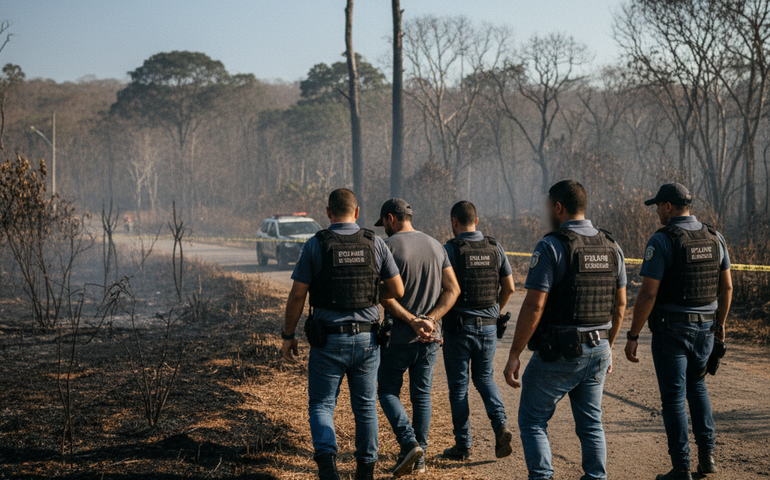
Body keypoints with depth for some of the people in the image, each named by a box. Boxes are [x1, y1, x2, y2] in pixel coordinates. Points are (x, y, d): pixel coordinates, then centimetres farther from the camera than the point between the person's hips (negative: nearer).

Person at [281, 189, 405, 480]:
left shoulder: (315, 245, -7)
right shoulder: (375, 244, 0)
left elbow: (297, 295, -6)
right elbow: (397, 290, 2)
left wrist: (288, 335, 4)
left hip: (329, 339, -2)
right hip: (367, 338, 2)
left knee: (321, 404, 7)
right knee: (365, 405, 15)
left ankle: (326, 456, -17)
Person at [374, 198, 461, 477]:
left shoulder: (388, 247, -9)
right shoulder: (435, 246, 8)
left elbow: (384, 295, -17)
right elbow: (453, 289, 3)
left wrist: (413, 321, -16)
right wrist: (430, 319, -7)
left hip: (398, 336, -5)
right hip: (431, 338, 5)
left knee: (387, 390, 9)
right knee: (422, 394, 13)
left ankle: (409, 442, -10)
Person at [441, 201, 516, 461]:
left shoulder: (449, 249, -11)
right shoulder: (495, 248, 3)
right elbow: (509, 287, 7)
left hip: (458, 325, -4)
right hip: (488, 325, 4)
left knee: (458, 385, 6)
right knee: (485, 378, 19)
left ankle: (462, 446, 9)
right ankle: (500, 425, -4)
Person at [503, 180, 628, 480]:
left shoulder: (551, 247, -14)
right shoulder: (611, 247, 7)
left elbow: (534, 306, -18)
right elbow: (620, 303, 13)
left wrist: (514, 355, -13)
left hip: (558, 353, -6)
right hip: (598, 349, 6)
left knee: (532, 421, 6)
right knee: (591, 424, 14)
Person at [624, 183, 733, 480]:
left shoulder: (662, 241, -15)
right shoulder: (714, 238, 4)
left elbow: (648, 294, -18)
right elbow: (726, 286, 11)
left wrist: (633, 336, -11)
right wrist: (720, 322, 24)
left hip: (671, 330, -6)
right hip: (705, 328, 6)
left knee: (674, 397, 2)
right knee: (697, 386, 24)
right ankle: (706, 455, 18)